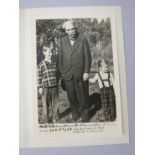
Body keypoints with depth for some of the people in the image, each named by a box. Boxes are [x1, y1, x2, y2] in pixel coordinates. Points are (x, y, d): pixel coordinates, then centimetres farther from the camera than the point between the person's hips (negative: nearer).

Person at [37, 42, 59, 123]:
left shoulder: (55, 63, 7)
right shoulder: (41, 64, -6)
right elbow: (39, 77, -6)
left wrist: (57, 84, 14)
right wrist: (40, 87, -8)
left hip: (54, 87, 4)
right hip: (45, 87, -4)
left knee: (55, 103, 11)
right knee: (45, 104, 5)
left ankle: (54, 118, 26)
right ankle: (46, 119, 18)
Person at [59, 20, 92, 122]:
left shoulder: (83, 39, -5)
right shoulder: (63, 41, 3)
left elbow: (88, 56, -6)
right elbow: (61, 57, 8)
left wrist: (86, 72, -10)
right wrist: (62, 72, 6)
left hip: (81, 73, -2)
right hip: (68, 74, 2)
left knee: (82, 95, 8)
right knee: (71, 96, 9)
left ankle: (83, 115, 26)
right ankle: (75, 115, 27)